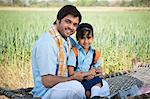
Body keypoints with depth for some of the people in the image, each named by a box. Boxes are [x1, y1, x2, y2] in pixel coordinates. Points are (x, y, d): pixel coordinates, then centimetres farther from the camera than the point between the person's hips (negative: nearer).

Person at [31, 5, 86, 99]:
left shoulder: (69, 41, 6)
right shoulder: (46, 43, -20)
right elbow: (48, 81, -23)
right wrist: (72, 78, -12)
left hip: (65, 84, 9)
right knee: (76, 87, -35)